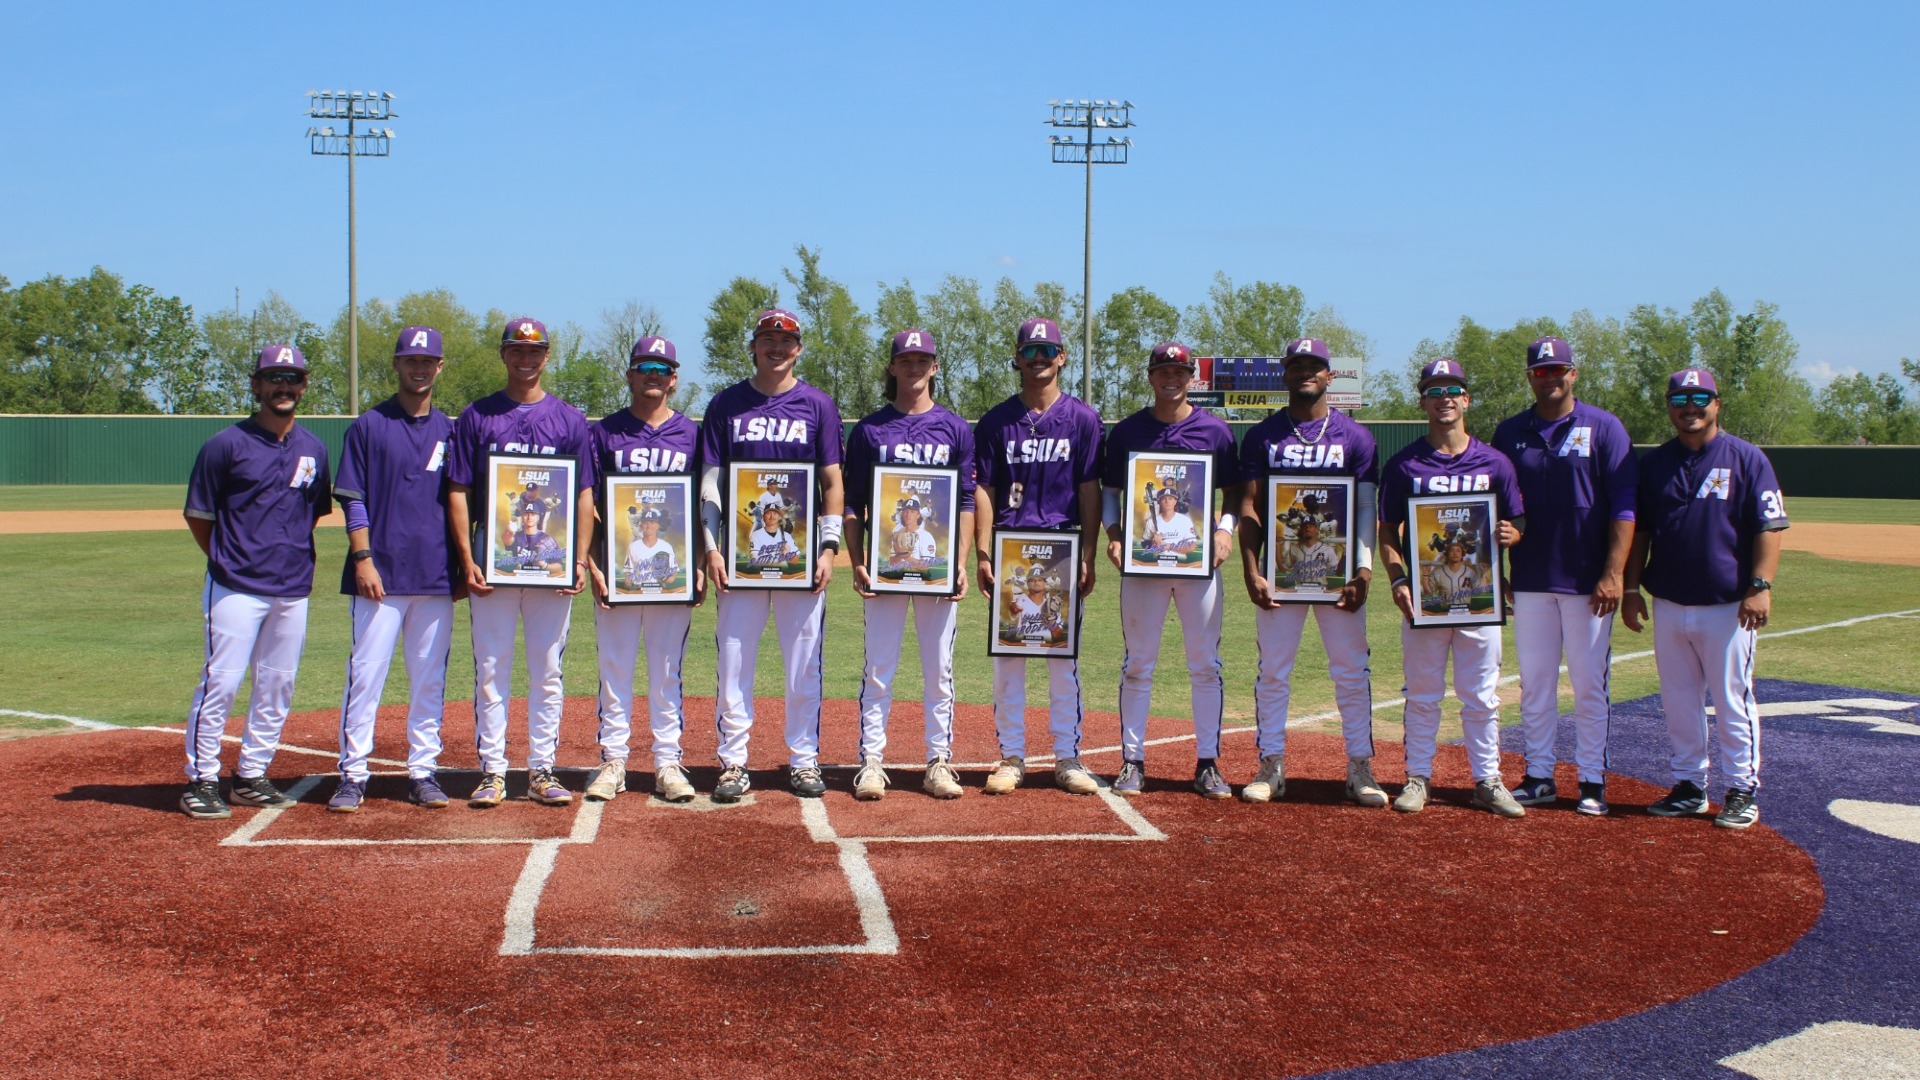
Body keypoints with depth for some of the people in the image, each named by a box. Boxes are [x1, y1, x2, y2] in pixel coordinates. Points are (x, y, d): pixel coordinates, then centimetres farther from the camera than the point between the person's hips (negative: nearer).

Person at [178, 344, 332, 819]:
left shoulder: (314, 450, 10)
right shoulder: (226, 445, -4)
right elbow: (197, 515, 2)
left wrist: (295, 559, 11)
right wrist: (227, 560, 4)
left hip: (294, 591, 5)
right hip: (236, 588, -5)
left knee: (278, 685, 9)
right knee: (221, 682, -6)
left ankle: (251, 777, 21)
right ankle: (201, 780, 5)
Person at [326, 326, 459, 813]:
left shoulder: (449, 430, 12)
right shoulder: (369, 425, 3)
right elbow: (352, 499, -1)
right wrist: (362, 558, -11)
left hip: (436, 578, 3)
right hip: (380, 576, -3)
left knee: (430, 680, 6)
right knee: (366, 676, -4)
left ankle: (423, 772, 13)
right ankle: (352, 775, 3)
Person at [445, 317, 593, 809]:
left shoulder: (568, 419, 9)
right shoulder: (476, 417, 7)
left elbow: (585, 495, 6)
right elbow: (458, 492, 4)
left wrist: (579, 561, -5)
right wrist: (467, 560, -6)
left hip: (552, 562, 1)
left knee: (547, 672, 4)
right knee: (491, 671, 2)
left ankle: (541, 771, 11)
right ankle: (492, 772, 8)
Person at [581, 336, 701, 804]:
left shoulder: (691, 434, 9)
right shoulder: (605, 432, 6)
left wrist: (700, 567, -2)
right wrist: (591, 565, -7)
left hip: (673, 570, 0)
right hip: (616, 571, 0)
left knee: (667, 672, 5)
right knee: (614, 669, 3)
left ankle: (667, 764, 10)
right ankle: (612, 762, 10)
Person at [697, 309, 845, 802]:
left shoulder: (818, 406, 7)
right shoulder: (727, 405, 7)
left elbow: (833, 482, 6)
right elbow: (710, 481, 5)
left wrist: (829, 547, -3)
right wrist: (712, 548, -5)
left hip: (801, 553, 0)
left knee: (803, 663, 3)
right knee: (734, 660, 1)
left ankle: (804, 760, 14)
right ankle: (733, 762, 10)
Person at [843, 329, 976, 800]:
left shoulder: (955, 429, 8)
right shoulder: (869, 429, 6)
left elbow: (967, 503, 7)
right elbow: (852, 504, 5)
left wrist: (961, 565, -2)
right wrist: (857, 563, -5)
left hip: (938, 566, 1)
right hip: (885, 565, -1)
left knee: (939, 671, 5)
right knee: (878, 669, 0)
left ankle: (939, 764, 11)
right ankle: (871, 763, 6)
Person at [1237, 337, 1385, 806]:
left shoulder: (1355, 437, 6)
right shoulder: (1263, 436, 7)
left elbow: (1366, 510, 2)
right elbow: (1249, 509, 3)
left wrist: (1363, 572, -9)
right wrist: (1251, 573, -7)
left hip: (1339, 574, 0)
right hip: (1279, 574, 0)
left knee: (1352, 672, 1)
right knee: (1272, 672, 2)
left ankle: (1360, 768, 9)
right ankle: (1271, 767, 11)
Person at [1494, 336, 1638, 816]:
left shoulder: (1604, 427, -1)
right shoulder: (1510, 433, 9)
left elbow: (1623, 506, -6)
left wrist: (1613, 573, -14)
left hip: (1587, 582, -3)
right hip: (1529, 581, 3)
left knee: (1590, 685, 1)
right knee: (1534, 683, 7)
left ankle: (1592, 781, 9)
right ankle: (1539, 776, 16)